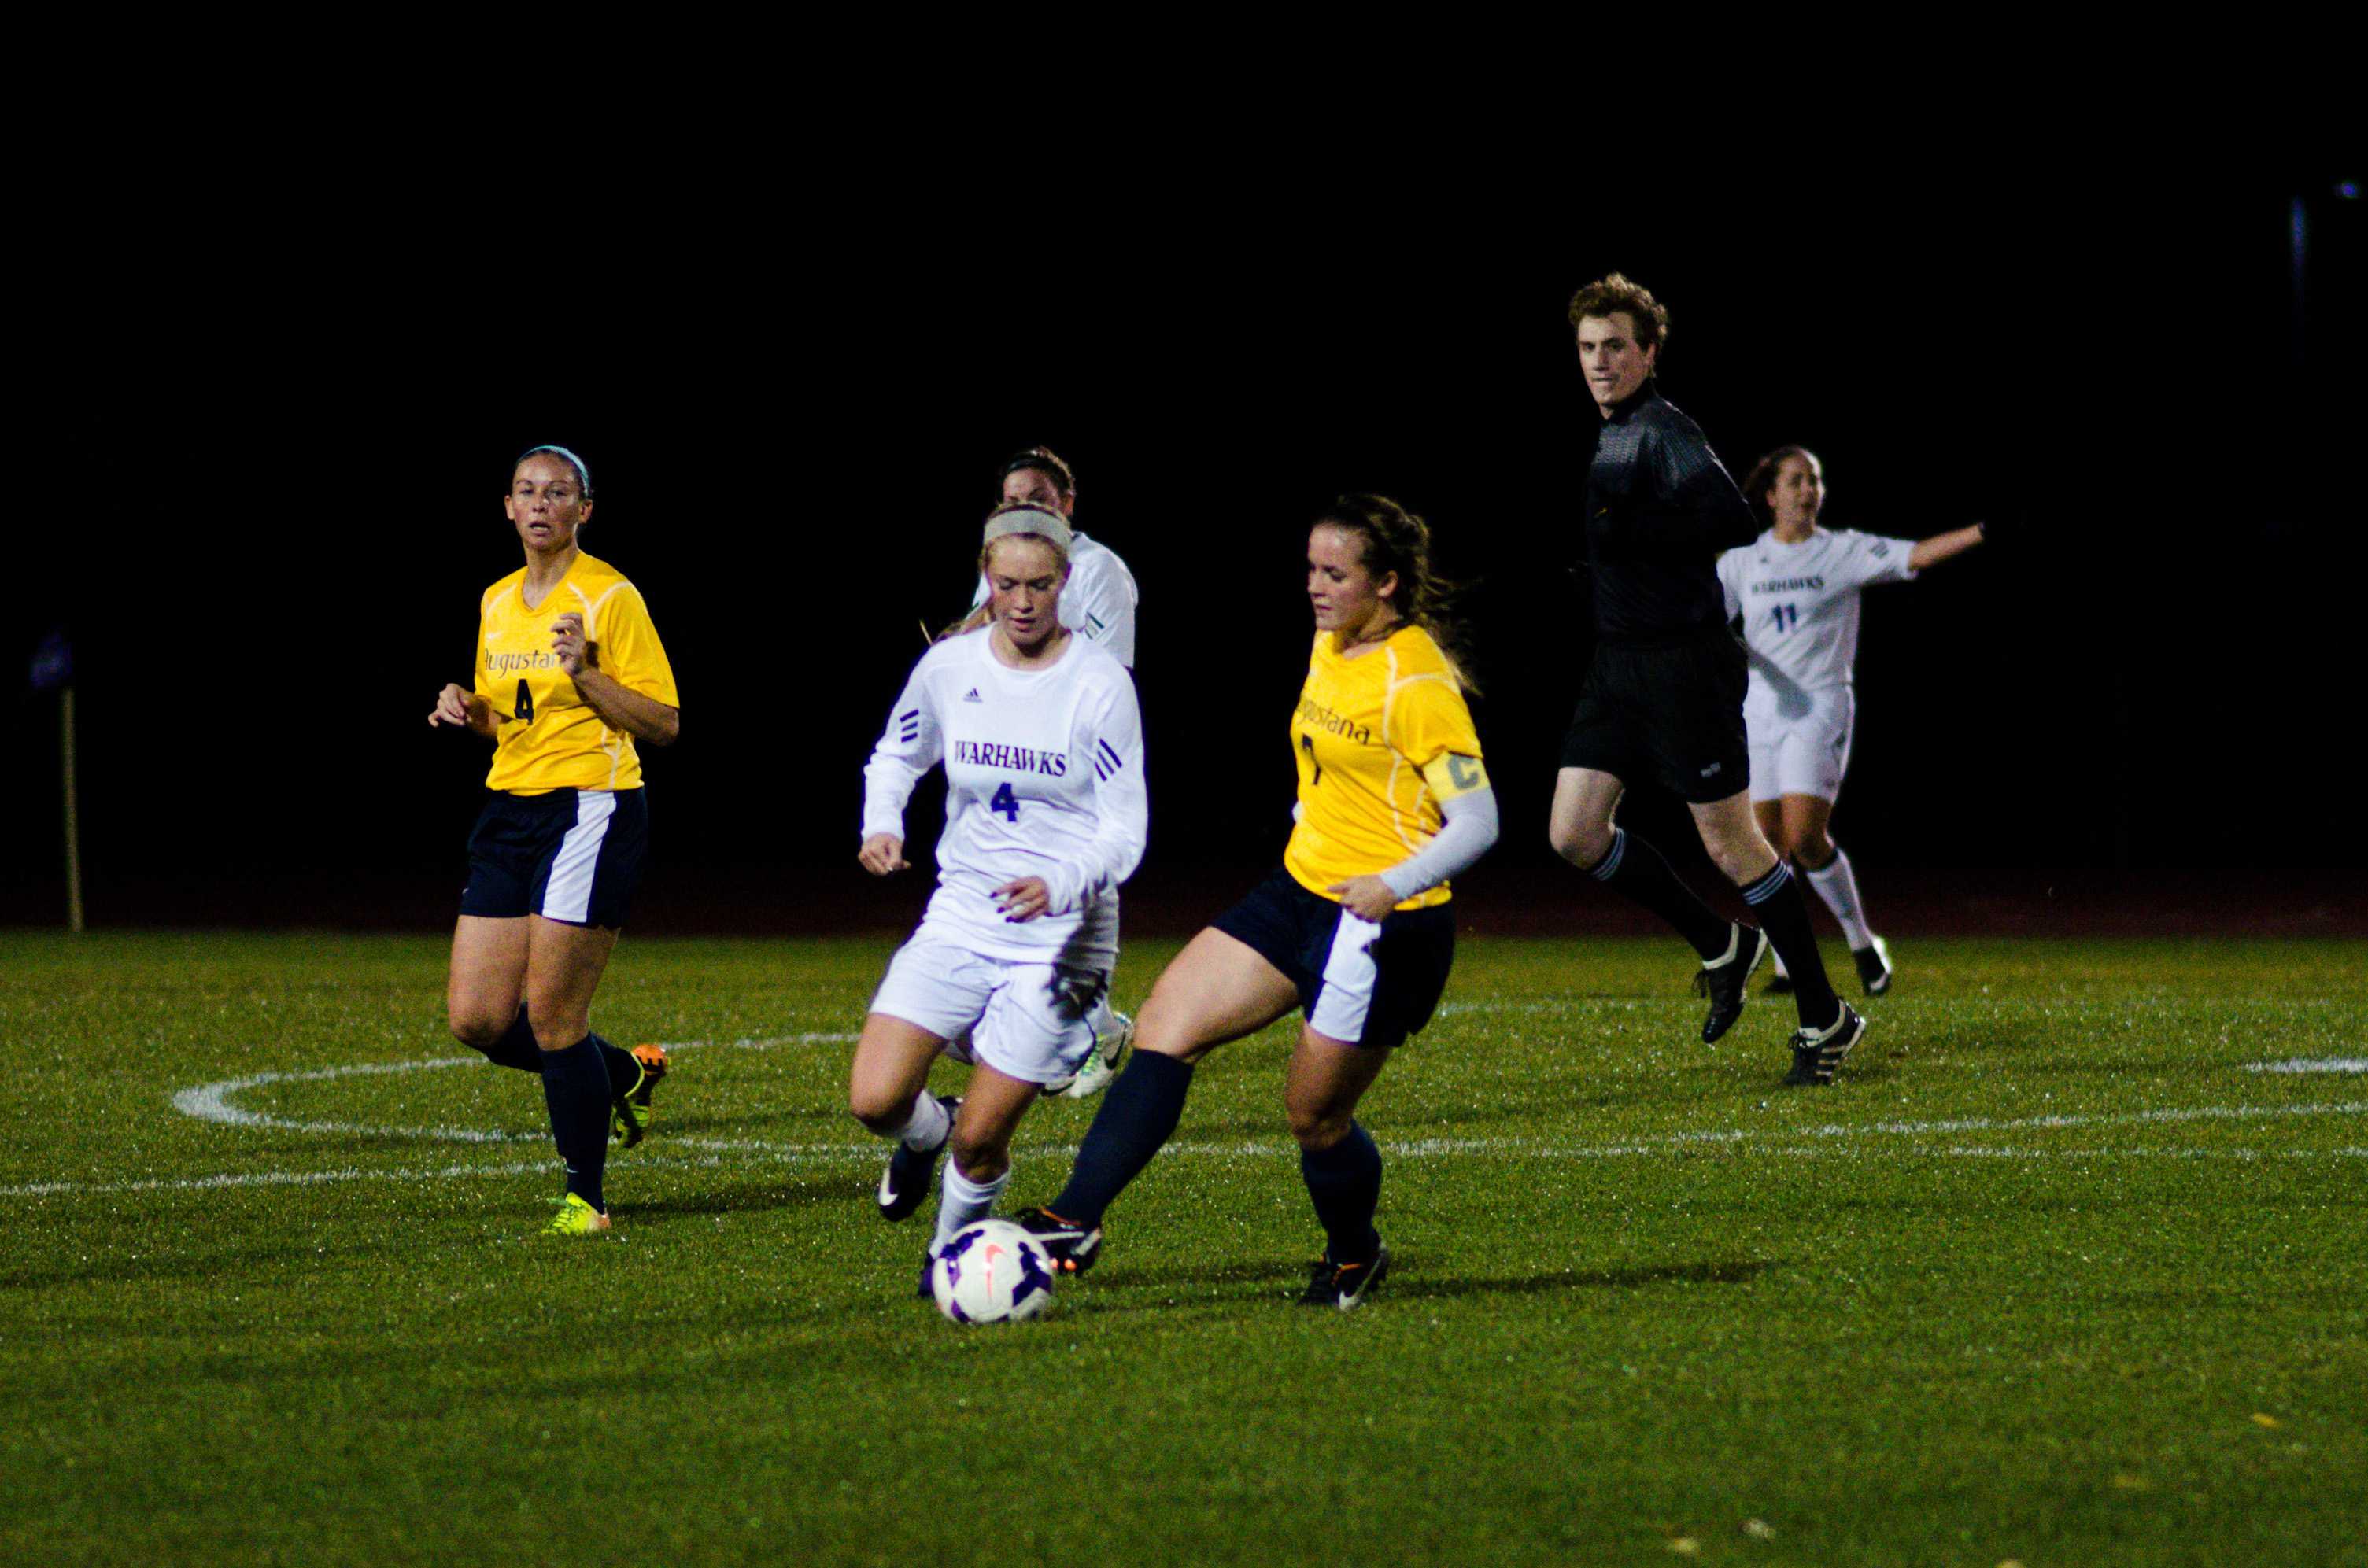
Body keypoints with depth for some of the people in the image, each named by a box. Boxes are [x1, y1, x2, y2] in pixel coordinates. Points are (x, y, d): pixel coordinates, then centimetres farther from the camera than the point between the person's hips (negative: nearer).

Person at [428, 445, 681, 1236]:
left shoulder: (610, 598, -8)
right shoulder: (497, 602, 14)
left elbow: (663, 724, -10)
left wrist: (584, 673, -22)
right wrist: (469, 708, 3)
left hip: (591, 807, -7)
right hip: (509, 812, 7)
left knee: (550, 1014, -9)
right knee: (476, 1019, 2)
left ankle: (585, 1199, 4)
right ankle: (624, 1072, 26)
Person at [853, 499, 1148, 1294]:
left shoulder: (1100, 685, -11)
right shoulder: (948, 667, -1)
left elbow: (1124, 832, -11)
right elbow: (894, 756, 18)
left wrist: (1060, 885, -30)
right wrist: (881, 825, -3)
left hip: (1062, 931, -3)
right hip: (961, 916, 3)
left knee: (979, 1139, -4)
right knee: (875, 1100, -13)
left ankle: (953, 1249, 28)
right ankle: (928, 1130, 24)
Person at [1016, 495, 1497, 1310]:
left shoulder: (1418, 681, -17)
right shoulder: (1330, 647, 7)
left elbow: (1477, 821, -20)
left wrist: (1394, 884, -32)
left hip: (1384, 927, -8)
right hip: (1299, 893, 8)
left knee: (1314, 1117, 3)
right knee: (1164, 1027, -6)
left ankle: (1354, 1256, 32)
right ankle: (1074, 1222, -11)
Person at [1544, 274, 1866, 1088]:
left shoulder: (1664, 433, -14)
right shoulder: (1610, 437, 14)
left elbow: (1734, 521, -29)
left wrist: (1627, 532, -22)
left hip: (1684, 660, -9)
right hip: (1619, 662, 9)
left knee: (1731, 843, -3)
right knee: (1574, 834, 2)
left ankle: (1826, 1018, 9)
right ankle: (1722, 946, 19)